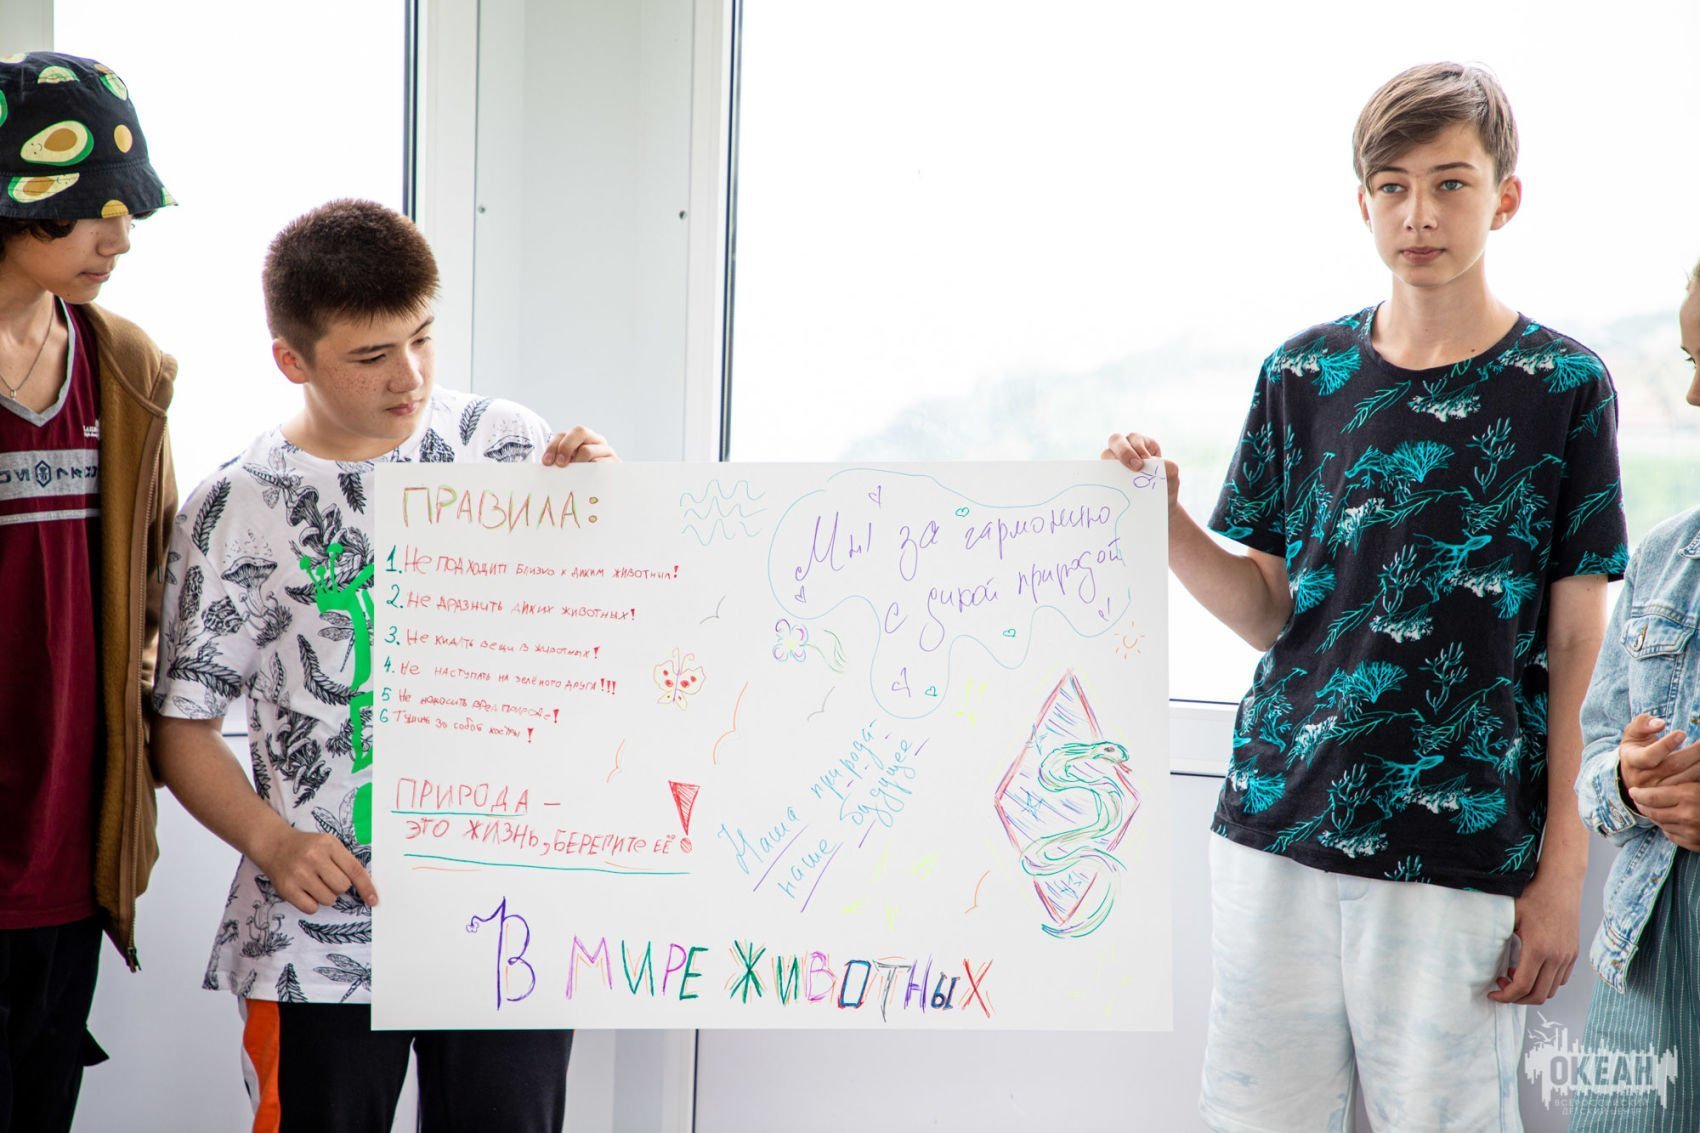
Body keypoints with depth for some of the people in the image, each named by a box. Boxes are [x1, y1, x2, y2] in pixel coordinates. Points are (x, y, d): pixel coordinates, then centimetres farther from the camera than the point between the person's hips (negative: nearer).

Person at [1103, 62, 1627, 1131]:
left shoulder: (1563, 387, 0)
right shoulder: (1302, 374, 7)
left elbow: (1575, 645, 0)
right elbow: (1271, 612, 9)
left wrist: (1562, 869, -3)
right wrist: (1166, 521, -9)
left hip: (1462, 851, -3)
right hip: (1278, 823, 3)